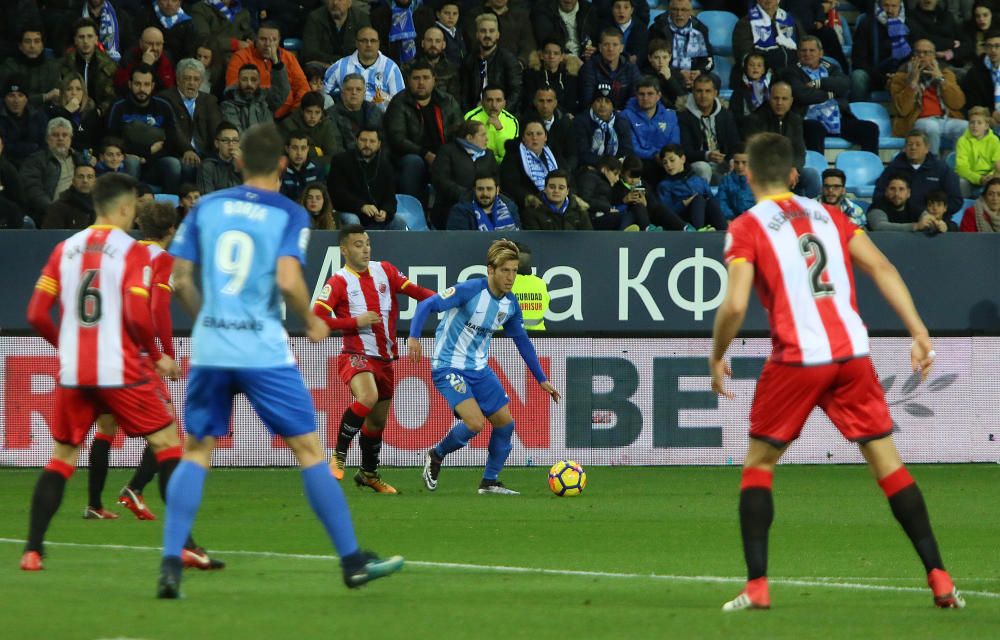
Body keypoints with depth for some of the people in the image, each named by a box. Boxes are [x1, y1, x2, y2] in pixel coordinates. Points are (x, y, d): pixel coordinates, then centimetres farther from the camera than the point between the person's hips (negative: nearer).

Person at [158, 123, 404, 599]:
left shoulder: (206, 207, 8)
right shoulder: (289, 215, -2)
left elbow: (179, 281, 7)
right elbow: (288, 281, -16)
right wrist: (312, 322, 2)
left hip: (209, 347, 3)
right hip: (264, 350, -3)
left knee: (195, 452, 11)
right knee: (309, 449, 5)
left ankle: (170, 565, -2)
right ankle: (352, 561, 8)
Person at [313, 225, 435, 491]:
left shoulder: (384, 270, 7)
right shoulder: (338, 282, -8)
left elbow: (414, 290, 7)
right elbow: (317, 319, -13)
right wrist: (355, 321, -19)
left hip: (384, 357, 6)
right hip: (356, 356, -6)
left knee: (378, 420, 15)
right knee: (368, 398, -32)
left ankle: (369, 473, 35)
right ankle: (339, 456, -17)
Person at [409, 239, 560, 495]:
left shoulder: (510, 305, 3)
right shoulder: (470, 290, -18)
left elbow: (522, 342, 17)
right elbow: (427, 305, -19)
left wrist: (542, 380, 20)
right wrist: (414, 337, -34)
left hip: (478, 368, 7)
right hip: (449, 367, -7)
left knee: (505, 422, 4)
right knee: (476, 422, -22)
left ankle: (490, 482, 20)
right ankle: (436, 456, 6)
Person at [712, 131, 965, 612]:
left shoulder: (746, 228, 0)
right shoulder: (827, 215, 15)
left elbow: (735, 304, -11)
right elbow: (883, 270, 6)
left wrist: (717, 357, 5)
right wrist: (919, 333, 6)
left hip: (797, 357, -3)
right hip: (852, 353, 3)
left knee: (758, 462, 12)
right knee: (886, 460, 8)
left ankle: (756, 586, 2)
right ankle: (939, 579, 1)